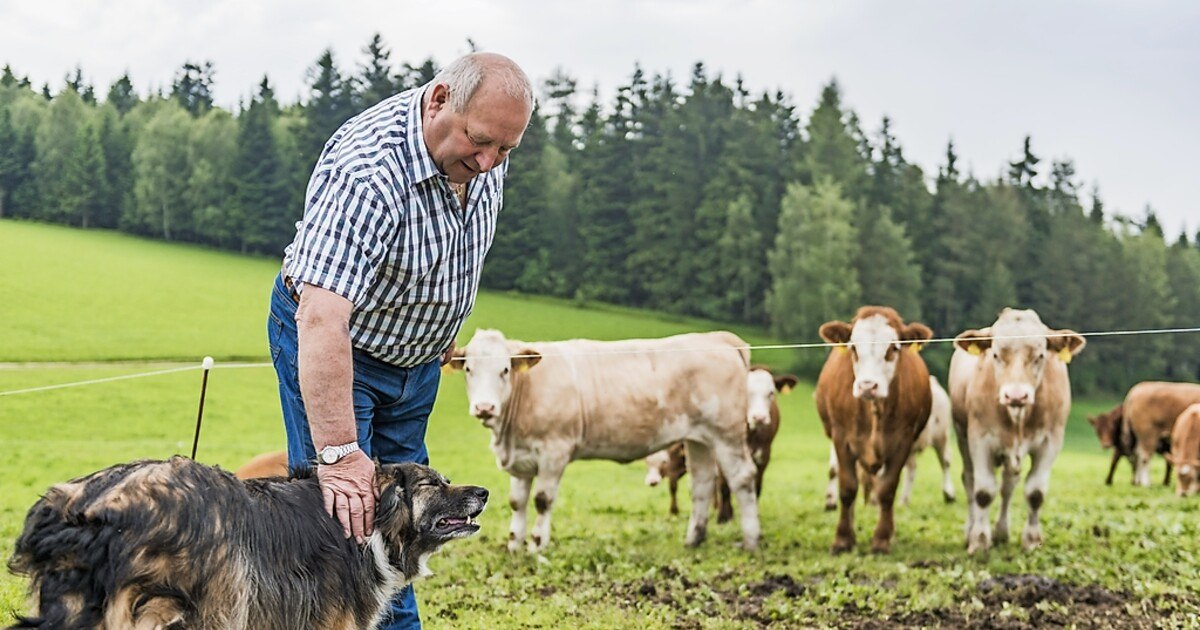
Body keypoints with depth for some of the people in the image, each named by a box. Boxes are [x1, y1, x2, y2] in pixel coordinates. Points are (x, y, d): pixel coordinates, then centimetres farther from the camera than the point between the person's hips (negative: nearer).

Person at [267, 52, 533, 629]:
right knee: (349, 513, -12)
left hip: (417, 352, 7)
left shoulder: (483, 156, -12)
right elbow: (321, 319, -44)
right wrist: (338, 453, -48)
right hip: (329, 344, -7)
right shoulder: (366, 169, -37)